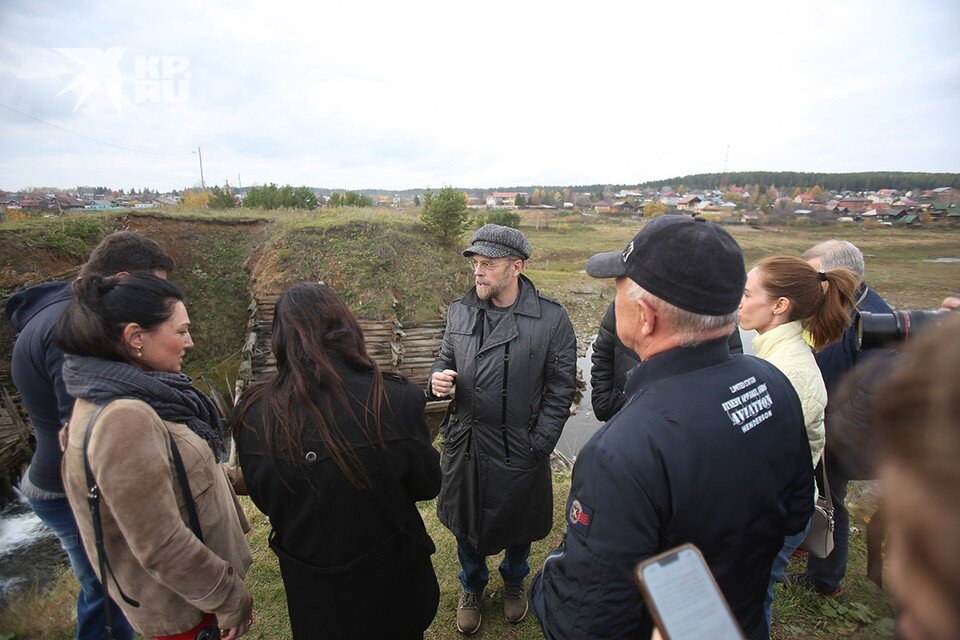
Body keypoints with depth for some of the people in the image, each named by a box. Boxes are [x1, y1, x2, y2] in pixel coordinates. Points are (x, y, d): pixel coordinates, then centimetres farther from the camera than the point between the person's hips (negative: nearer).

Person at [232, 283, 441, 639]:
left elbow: (264, 500, -3)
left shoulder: (252, 414, -20)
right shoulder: (396, 399, -28)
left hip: (311, 597, 2)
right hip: (390, 586, -1)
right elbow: (427, 485, -11)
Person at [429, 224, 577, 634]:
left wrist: (538, 446, -11)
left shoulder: (551, 319, -14)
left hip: (519, 450, -3)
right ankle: (472, 588, 52)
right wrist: (439, 377, -12)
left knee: (517, 524, 21)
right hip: (464, 445, 3)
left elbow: (561, 389, -9)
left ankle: (514, 581, 55)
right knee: (465, 523, 21)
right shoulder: (460, 311, -2)